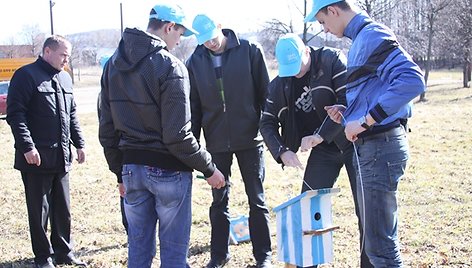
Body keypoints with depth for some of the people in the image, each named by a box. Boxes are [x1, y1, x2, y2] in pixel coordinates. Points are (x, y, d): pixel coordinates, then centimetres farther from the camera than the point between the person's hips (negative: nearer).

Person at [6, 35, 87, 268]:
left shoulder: (65, 78, 15)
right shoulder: (26, 75, -8)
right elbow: (15, 114, -13)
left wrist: (79, 143, 16)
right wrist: (27, 146, -19)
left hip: (61, 157, 7)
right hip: (36, 158, -7)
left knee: (63, 209, 13)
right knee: (39, 211, 4)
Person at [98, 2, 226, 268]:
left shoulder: (112, 65, 7)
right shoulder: (170, 66, -16)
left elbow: (107, 129, 10)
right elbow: (178, 135, -19)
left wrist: (121, 170, 18)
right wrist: (209, 168, -7)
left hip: (132, 168, 7)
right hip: (168, 169, -6)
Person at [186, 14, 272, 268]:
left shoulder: (249, 50, -6)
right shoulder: (195, 62, 0)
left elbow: (264, 92, -2)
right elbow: (194, 105, 5)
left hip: (249, 137, -2)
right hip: (216, 140, 2)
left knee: (257, 199, 7)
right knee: (219, 200, 11)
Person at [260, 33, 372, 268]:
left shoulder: (332, 60, -15)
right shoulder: (279, 85, 0)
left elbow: (349, 101, -23)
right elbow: (267, 123, 3)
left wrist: (320, 135, -27)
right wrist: (282, 151, -14)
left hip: (353, 142, -4)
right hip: (322, 149, 4)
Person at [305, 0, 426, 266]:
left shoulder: (372, 35, -13)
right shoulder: (362, 38, 16)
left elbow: (413, 80, -27)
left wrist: (365, 121, -25)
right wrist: (348, 112, 8)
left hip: (381, 146, -10)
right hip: (371, 145, 10)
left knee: (379, 244, -6)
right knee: (379, 237, 19)